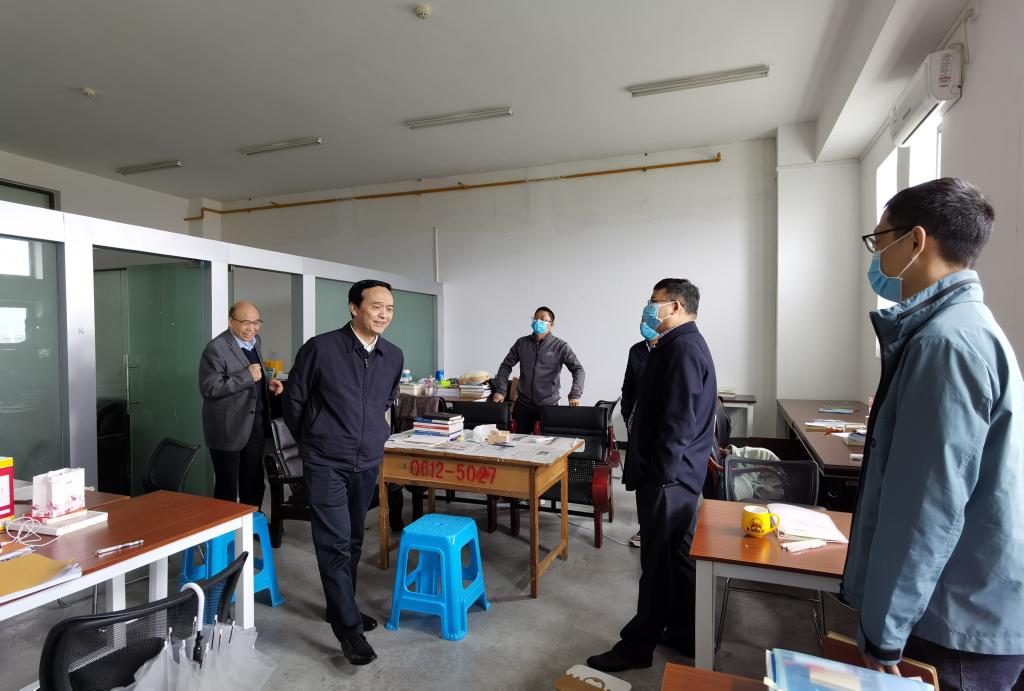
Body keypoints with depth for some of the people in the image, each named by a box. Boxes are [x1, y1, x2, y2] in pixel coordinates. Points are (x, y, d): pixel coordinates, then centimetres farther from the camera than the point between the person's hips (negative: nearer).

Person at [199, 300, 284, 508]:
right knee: (227, 487, 7)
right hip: (228, 429, -7)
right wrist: (248, 376, -25)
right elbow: (209, 388, -20)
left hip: (256, 424, 7)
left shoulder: (255, 339, 9)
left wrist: (266, 383, 1)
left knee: (255, 484, 16)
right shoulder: (216, 349, -16)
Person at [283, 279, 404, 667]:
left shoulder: (393, 357, 0)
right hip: (326, 464, -5)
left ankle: (341, 607, 36)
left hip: (368, 463, 5)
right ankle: (349, 628, 11)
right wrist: (311, 443, 6)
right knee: (335, 543, -3)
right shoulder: (320, 348, -13)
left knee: (354, 541, 17)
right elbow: (294, 399, -2)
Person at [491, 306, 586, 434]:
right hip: (523, 404, 3)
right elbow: (506, 366, 9)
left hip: (548, 405, -2)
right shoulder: (521, 343, 5)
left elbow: (578, 369, -7)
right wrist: (500, 391, -2)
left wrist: (575, 395, -21)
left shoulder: (560, 346, -4)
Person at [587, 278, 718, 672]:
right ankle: (683, 635, 32)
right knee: (678, 557, 18)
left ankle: (638, 646, 14)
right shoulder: (684, 345, 15)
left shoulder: (683, 349, -18)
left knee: (658, 561, 1)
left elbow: (679, 422, -24)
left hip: (668, 476, -10)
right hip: (677, 473, 10)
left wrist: (659, 475, -20)